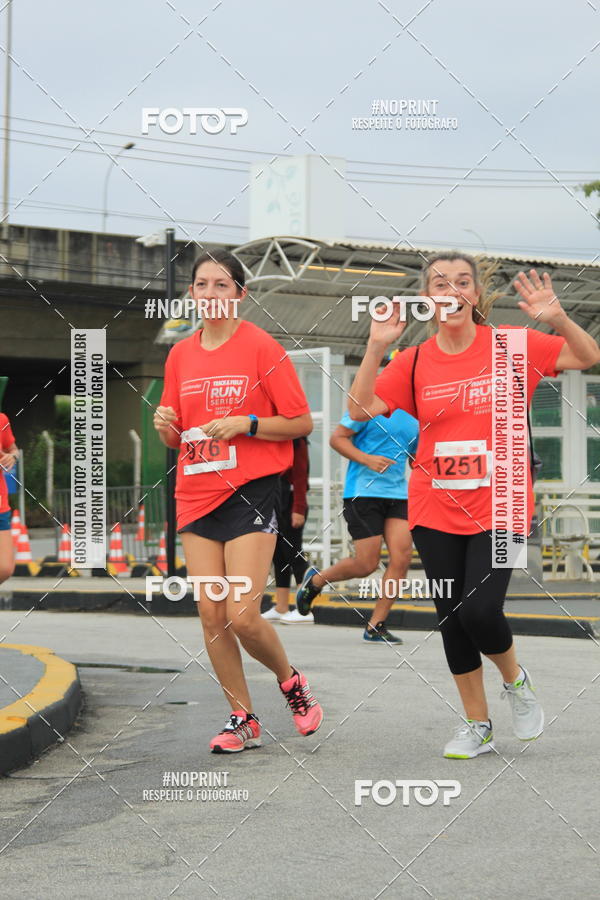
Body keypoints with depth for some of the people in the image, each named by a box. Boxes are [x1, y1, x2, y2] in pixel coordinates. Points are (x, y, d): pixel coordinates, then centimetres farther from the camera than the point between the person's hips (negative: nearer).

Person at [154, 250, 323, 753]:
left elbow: (302, 423, -4)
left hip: (251, 493, -5)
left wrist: (244, 424, -16)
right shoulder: (181, 355, 11)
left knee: (242, 616, -12)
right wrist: (165, 424, -4)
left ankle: (292, 682, 17)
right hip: (196, 495, 5)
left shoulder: (262, 347, -5)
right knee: (210, 615, 2)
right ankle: (243, 719, 15)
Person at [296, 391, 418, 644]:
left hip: (397, 495, 6)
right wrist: (367, 459, -19)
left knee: (402, 556, -10)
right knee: (367, 564, -6)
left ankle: (375, 626, 1)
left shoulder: (415, 415, 13)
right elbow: (337, 438, -6)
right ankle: (315, 580, 24)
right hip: (363, 492, -6)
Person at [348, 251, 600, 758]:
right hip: (436, 511, 3)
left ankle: (515, 679, 17)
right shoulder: (414, 362, 2)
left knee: (480, 611, -16)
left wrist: (557, 318, -21)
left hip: (498, 507, -3)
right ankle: (477, 726, 23)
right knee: (453, 619, 6)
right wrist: (377, 347, -17)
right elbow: (360, 409, -6)